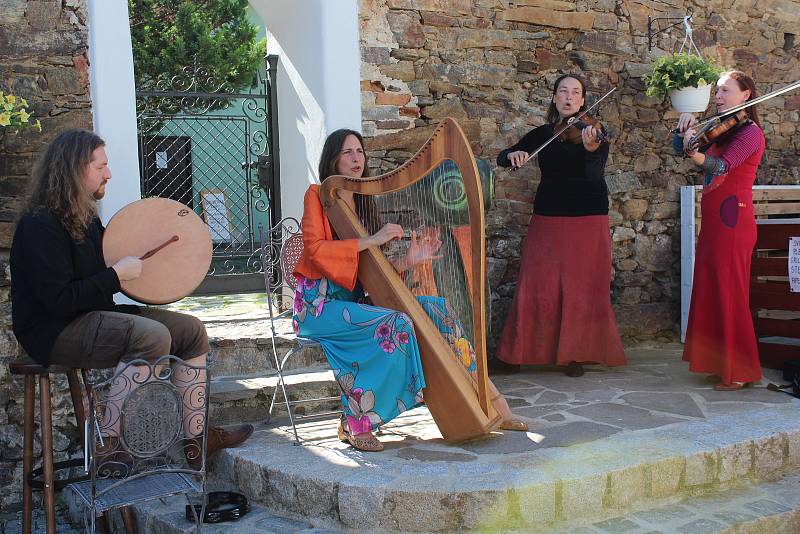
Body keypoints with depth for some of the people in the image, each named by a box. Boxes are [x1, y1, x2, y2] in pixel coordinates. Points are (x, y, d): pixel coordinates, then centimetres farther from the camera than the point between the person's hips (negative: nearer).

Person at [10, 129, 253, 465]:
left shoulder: (85, 218, 13)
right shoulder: (40, 225, -18)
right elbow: (59, 301, -25)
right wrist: (117, 274, -18)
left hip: (95, 318, 10)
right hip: (55, 333, -10)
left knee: (191, 330, 1)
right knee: (153, 336, -32)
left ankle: (196, 437, 3)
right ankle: (108, 443, -22)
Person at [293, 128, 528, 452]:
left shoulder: (361, 203, 17)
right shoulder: (318, 196, -1)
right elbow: (315, 250, -17)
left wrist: (407, 261, -8)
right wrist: (371, 240, -21)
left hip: (355, 299, 7)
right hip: (320, 303, -7)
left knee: (437, 309, -8)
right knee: (395, 324, -32)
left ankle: (491, 403, -6)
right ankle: (354, 425, -24)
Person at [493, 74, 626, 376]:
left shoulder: (594, 132, -1)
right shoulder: (542, 134, 8)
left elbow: (594, 173, -19)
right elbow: (502, 158, 7)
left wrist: (591, 148, -40)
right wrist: (514, 155, -15)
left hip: (588, 219, -2)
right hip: (547, 219, 2)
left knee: (581, 289, -1)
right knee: (536, 288, 0)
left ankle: (575, 354, 11)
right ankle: (515, 354, 8)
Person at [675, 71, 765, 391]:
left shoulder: (749, 131, -9)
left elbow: (721, 165, -25)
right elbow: (679, 147, 12)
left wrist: (696, 154, -44)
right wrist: (686, 128, -7)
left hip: (731, 221, -9)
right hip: (714, 221, 9)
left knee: (729, 293, -5)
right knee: (711, 292, 12)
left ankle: (739, 371, 3)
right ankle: (720, 360, 22)